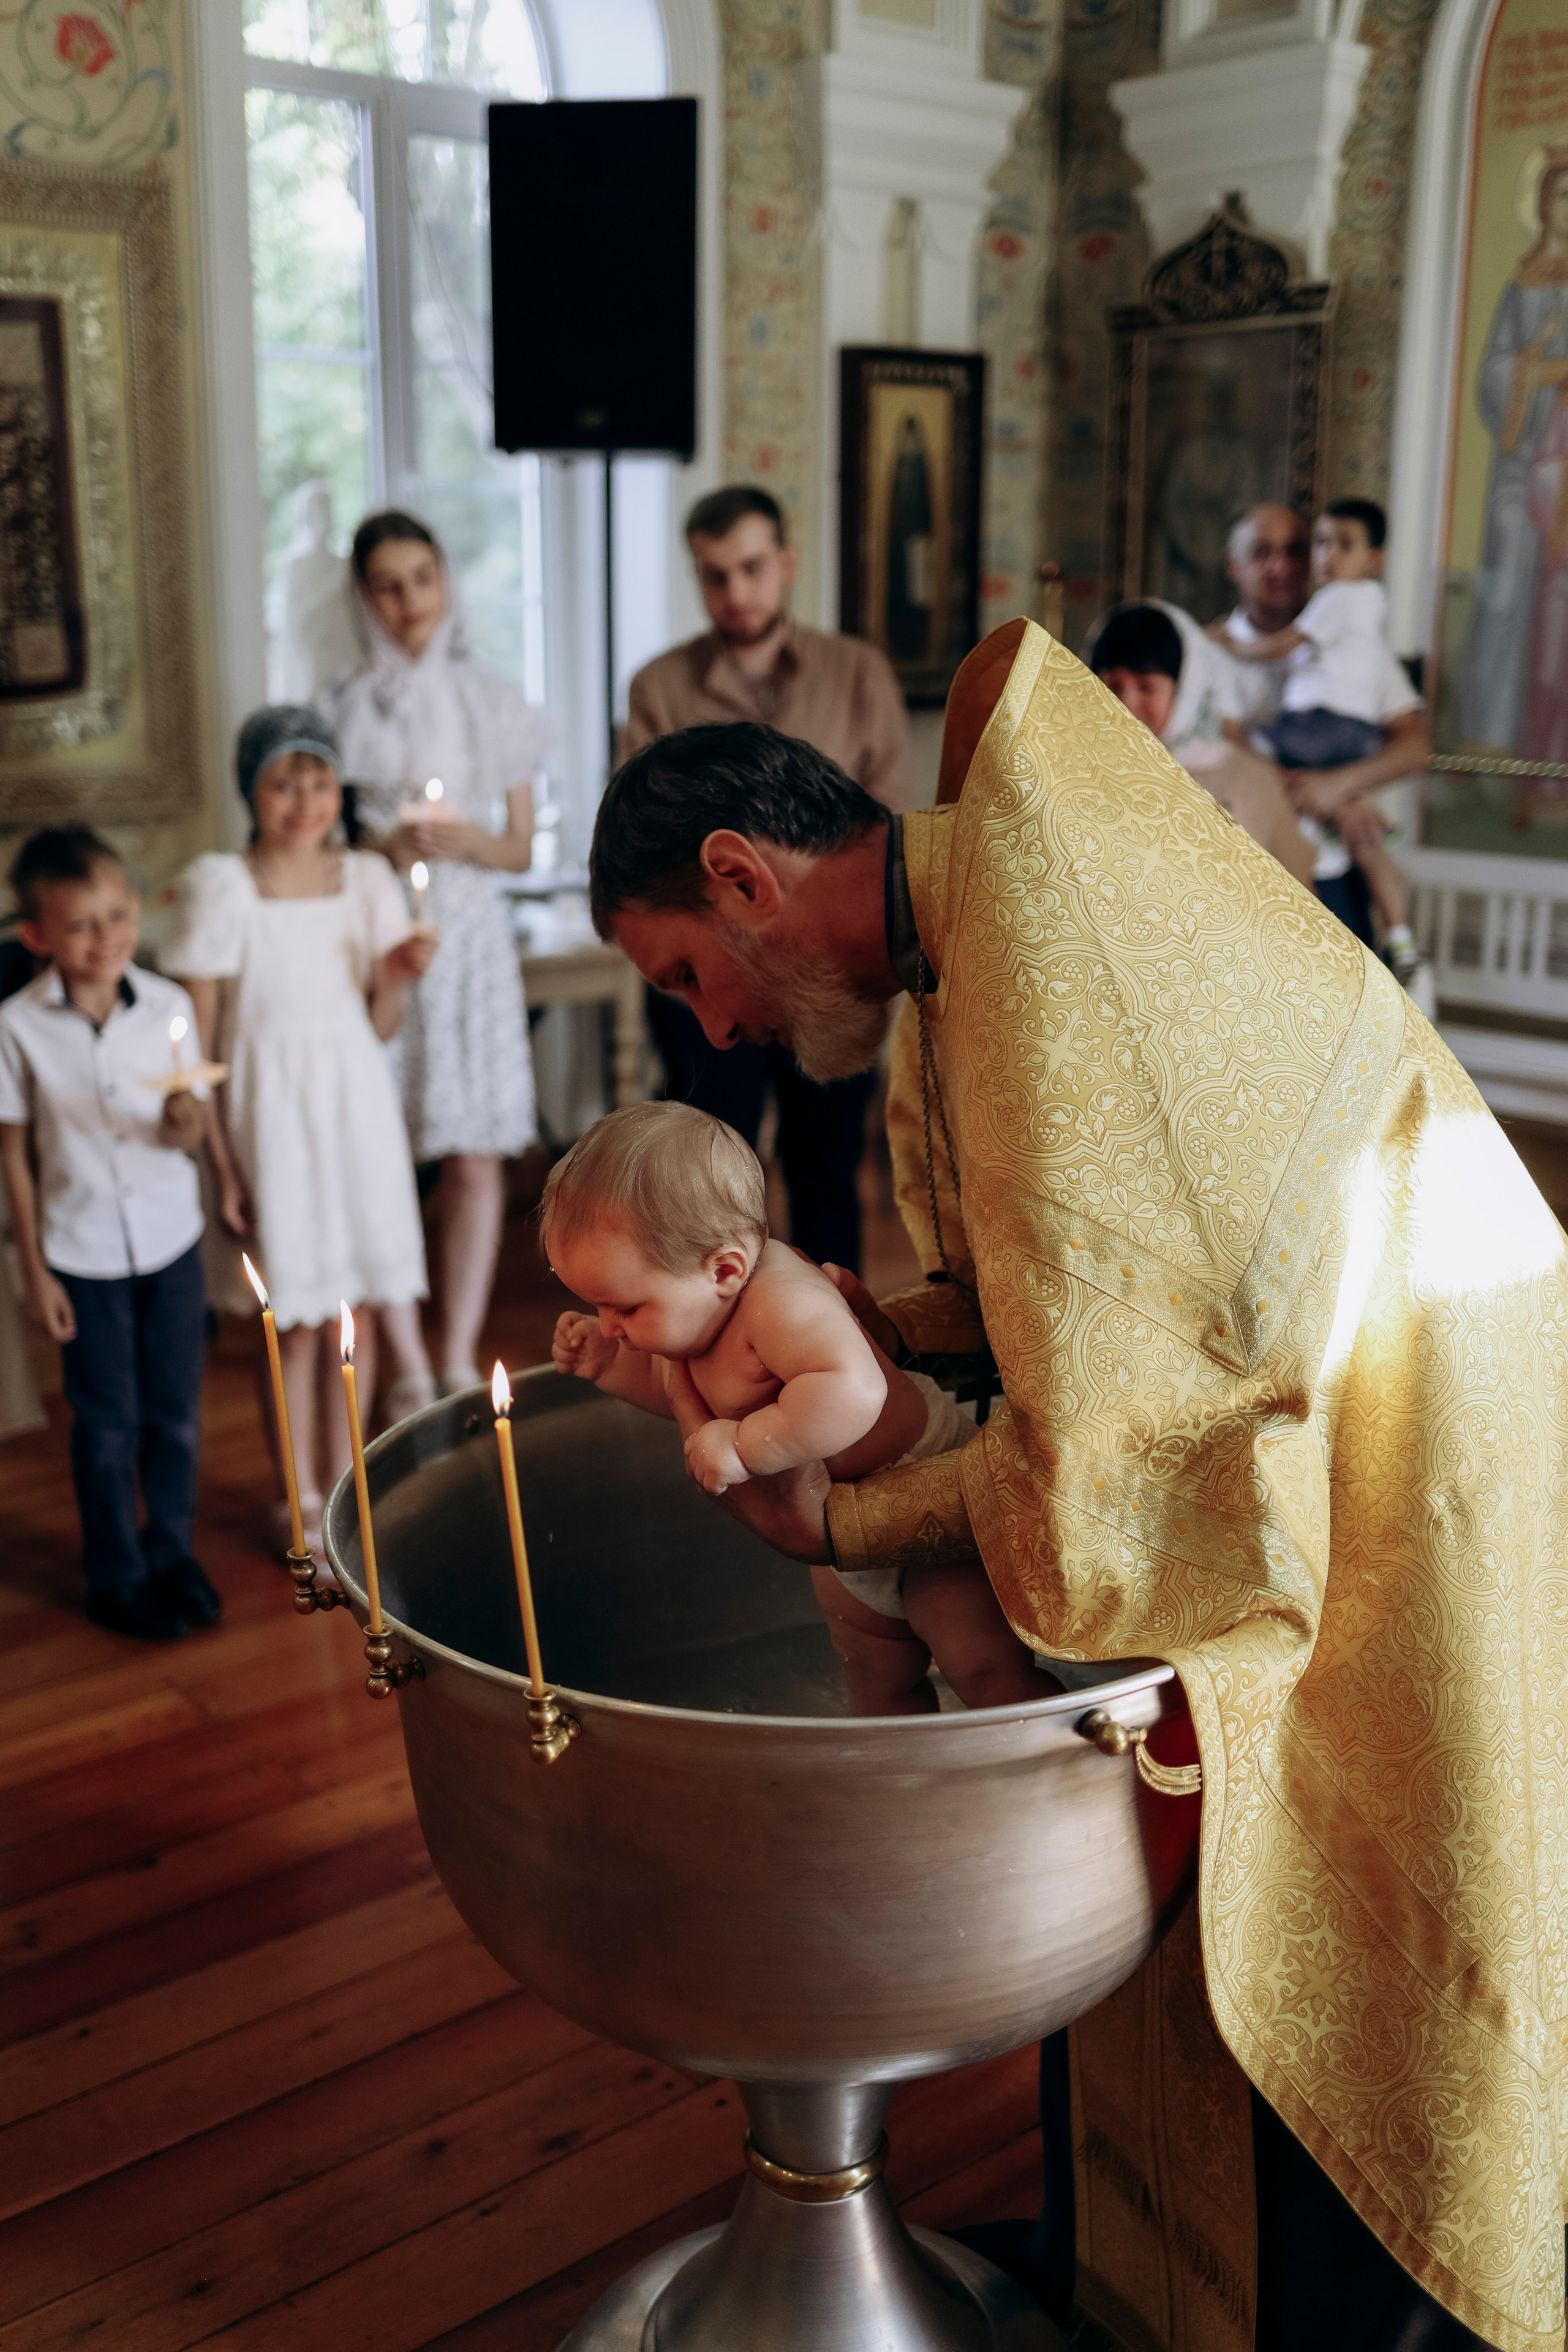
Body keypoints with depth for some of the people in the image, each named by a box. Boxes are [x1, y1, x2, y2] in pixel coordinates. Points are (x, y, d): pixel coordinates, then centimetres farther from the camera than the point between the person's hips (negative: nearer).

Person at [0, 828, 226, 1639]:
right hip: (82, 1252, -2)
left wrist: (188, 1122, -26)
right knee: (108, 1425, 9)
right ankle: (115, 1577, 27)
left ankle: (171, 1551, 33)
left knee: (176, 1412, 11)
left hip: (170, 1239, 2)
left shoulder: (166, 1005, -7)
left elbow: (193, 1134, -2)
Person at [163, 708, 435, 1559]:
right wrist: (221, 1163, -10)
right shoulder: (221, 890, -10)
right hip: (273, 1112, -3)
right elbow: (199, 1043, -8)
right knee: (297, 1320, 4)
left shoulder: (367, 878, 2)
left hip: (358, 1104, 4)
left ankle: (344, 1487, 27)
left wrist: (395, 977, -12)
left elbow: (380, 1029, 8)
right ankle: (301, 1501, 23)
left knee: (355, 1310, 10)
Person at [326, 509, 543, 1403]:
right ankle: (406, 1364, 10)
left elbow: (521, 847, 8)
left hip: (472, 938, 1)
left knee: (476, 1159, 0)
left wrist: (467, 841, -13)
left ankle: (459, 1363, 10)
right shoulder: (349, 709, 2)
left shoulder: (495, 700, 6)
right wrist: (389, 847, -14)